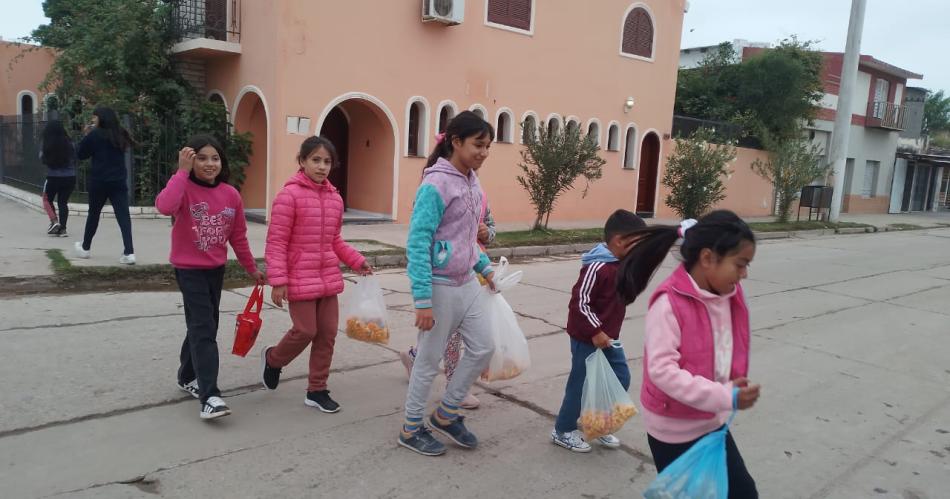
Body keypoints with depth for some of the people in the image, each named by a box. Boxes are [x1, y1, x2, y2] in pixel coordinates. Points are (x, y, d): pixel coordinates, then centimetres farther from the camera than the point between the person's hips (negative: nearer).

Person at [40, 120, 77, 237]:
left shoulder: (47, 145, -9)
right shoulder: (69, 143, -5)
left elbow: (42, 159, 4)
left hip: (53, 177, -2)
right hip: (70, 177, 2)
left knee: (47, 199, 19)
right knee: (63, 202, 10)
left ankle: (54, 221, 1)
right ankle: (62, 228, 5)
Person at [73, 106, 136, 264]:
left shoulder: (95, 134, -7)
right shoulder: (120, 135, 5)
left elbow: (81, 154, 0)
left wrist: (86, 136, 8)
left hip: (99, 181, -2)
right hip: (119, 182, 2)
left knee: (93, 214, 15)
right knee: (123, 216, -5)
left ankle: (85, 248, 32)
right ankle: (129, 253, -16)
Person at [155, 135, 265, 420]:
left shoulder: (231, 195, 0)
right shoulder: (185, 189, -13)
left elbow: (238, 236, 9)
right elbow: (164, 206, -38)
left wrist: (252, 269, 14)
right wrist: (182, 171, -30)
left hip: (216, 269, 6)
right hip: (189, 269, -6)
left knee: (204, 326, 17)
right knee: (203, 328, -12)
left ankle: (188, 377, 38)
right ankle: (209, 396, -12)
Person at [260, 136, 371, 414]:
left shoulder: (335, 198, 8)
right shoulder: (290, 195, -12)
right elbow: (276, 242, -13)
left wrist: (357, 261, 8)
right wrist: (278, 280, -17)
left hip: (328, 278, 7)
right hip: (300, 279, -7)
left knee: (327, 333, 8)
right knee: (306, 331, -4)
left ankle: (317, 390, 22)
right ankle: (273, 359, 29)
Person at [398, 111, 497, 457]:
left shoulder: (471, 182, 7)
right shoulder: (436, 185, -19)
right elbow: (418, 243, -21)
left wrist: (484, 267, 17)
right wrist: (423, 300, -23)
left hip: (466, 283, 8)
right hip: (440, 286, -8)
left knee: (483, 348, 12)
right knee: (430, 360, 5)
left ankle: (445, 415, 29)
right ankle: (411, 430, 26)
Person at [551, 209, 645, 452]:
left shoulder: (623, 264, 5)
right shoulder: (597, 267, -25)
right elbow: (579, 303, -26)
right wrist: (595, 332, -24)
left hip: (609, 337, 9)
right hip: (587, 338, -9)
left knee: (621, 379, 14)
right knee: (581, 384, 3)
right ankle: (563, 431, 21)